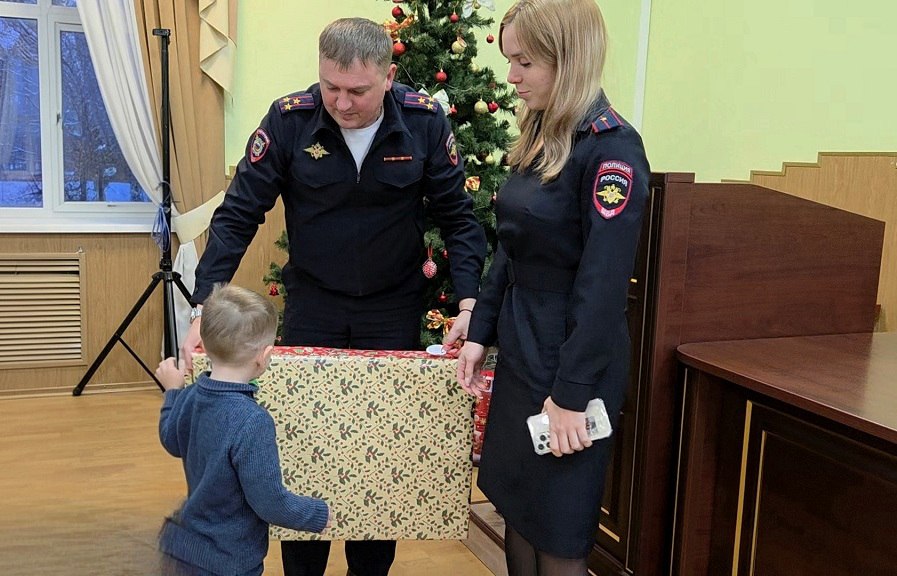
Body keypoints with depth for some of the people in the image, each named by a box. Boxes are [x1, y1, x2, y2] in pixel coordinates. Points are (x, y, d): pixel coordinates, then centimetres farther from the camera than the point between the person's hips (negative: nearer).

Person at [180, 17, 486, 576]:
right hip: (312, 305, 0)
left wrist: (469, 303, -17)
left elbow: (458, 217, -6)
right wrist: (206, 309, -19)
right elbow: (238, 215, -11)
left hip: (394, 309, 0)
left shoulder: (425, 121, -13)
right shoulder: (289, 119, -14)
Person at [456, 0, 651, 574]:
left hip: (572, 359, -8)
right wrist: (480, 332, 9)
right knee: (516, 507, 18)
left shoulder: (612, 148, -18)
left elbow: (604, 284, -21)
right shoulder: (539, 139, 8)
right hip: (519, 351, 8)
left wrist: (571, 393, -20)